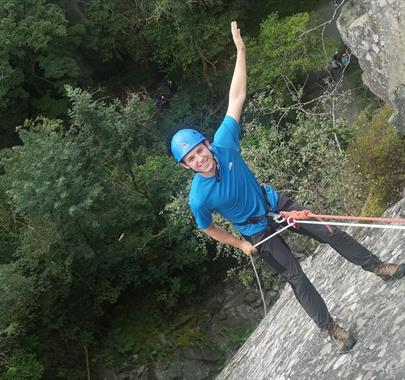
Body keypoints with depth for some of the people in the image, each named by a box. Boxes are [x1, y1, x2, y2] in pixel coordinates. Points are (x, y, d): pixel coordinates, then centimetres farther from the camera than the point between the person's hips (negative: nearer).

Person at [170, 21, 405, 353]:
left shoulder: (223, 145, -23)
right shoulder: (198, 197, -27)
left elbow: (237, 99, -22)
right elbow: (208, 228, -6)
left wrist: (241, 51, -25)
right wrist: (240, 245, 2)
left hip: (278, 204, 3)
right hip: (258, 232, -3)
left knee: (332, 234, 6)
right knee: (295, 277, 1)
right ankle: (331, 329, 18)